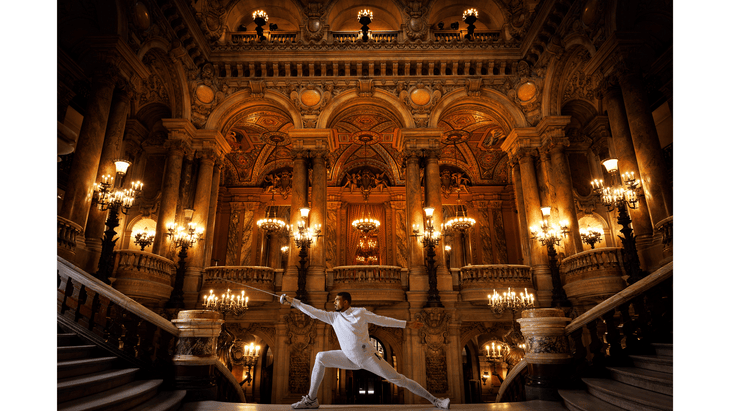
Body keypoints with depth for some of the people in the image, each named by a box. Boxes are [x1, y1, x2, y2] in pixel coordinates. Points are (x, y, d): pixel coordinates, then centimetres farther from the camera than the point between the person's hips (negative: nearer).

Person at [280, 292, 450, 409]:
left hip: (368, 357, -4)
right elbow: (313, 312, 5)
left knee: (399, 379, -8)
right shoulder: (334, 317, 4)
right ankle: (311, 399, 0)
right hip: (351, 358, 4)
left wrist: (407, 324, -4)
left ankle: (435, 400, 4)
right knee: (321, 358, -8)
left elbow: (383, 320, -2)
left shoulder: (360, 312, -6)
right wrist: (292, 301, 2)